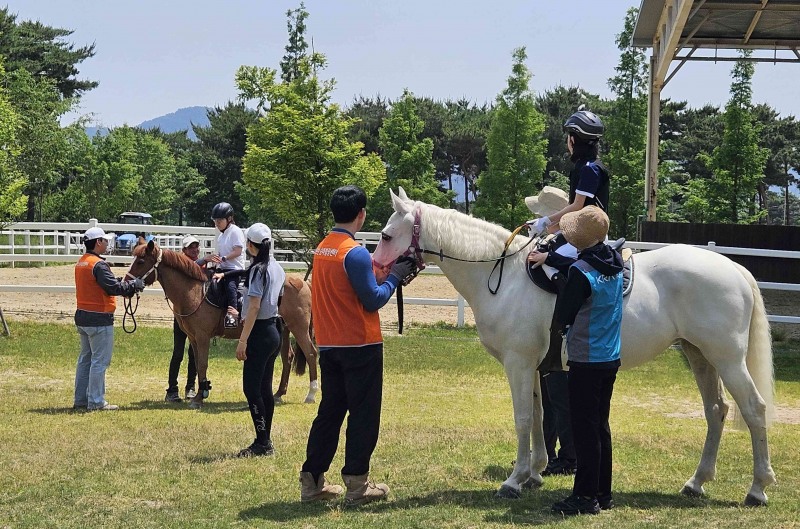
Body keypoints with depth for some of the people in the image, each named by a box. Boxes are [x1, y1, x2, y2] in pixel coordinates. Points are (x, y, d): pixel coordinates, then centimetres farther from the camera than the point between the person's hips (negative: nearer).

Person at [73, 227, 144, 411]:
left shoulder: (81, 263, 11)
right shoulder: (98, 264, -18)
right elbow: (113, 287, -23)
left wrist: (127, 285, 11)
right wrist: (134, 285, -9)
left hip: (82, 317, 10)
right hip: (99, 319, -10)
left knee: (85, 359, 16)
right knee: (100, 361, -3)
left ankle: (80, 399, 20)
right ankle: (96, 402, 0)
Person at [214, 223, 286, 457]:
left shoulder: (258, 270, -16)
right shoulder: (277, 269, 10)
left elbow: (254, 307, -20)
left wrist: (243, 340, -20)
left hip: (260, 332, -9)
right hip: (274, 330, 9)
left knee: (251, 388, -6)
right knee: (265, 388, 12)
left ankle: (262, 443, -8)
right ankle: (266, 442, 16)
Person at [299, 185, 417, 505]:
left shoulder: (321, 250, 9)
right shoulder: (356, 253, -17)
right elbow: (374, 300, -16)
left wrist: (382, 274, 13)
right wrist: (394, 276, -1)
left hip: (328, 345, 8)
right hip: (360, 345, -8)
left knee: (329, 412, 13)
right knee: (363, 415, 1)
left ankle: (311, 481, 14)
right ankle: (356, 484, 4)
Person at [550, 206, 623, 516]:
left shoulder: (581, 272, -20)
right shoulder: (615, 264, 2)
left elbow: (562, 316, -14)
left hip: (586, 360, -8)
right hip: (611, 359, 8)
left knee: (584, 428, 0)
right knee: (600, 426, 15)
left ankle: (585, 496, 4)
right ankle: (603, 493, 22)